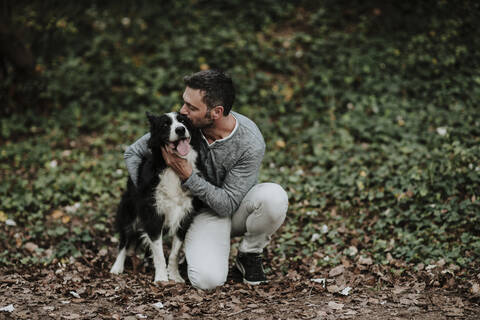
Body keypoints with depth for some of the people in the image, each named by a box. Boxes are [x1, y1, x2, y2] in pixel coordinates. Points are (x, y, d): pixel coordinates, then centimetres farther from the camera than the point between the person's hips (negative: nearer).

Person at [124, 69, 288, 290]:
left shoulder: (251, 144, -26)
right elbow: (133, 152, -2)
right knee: (207, 279, -29)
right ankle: (196, 250, 9)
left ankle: (249, 255, -6)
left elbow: (227, 205, -23)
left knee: (275, 196, -35)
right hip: (203, 212, 0)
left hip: (237, 209, 0)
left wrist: (187, 175, -32)